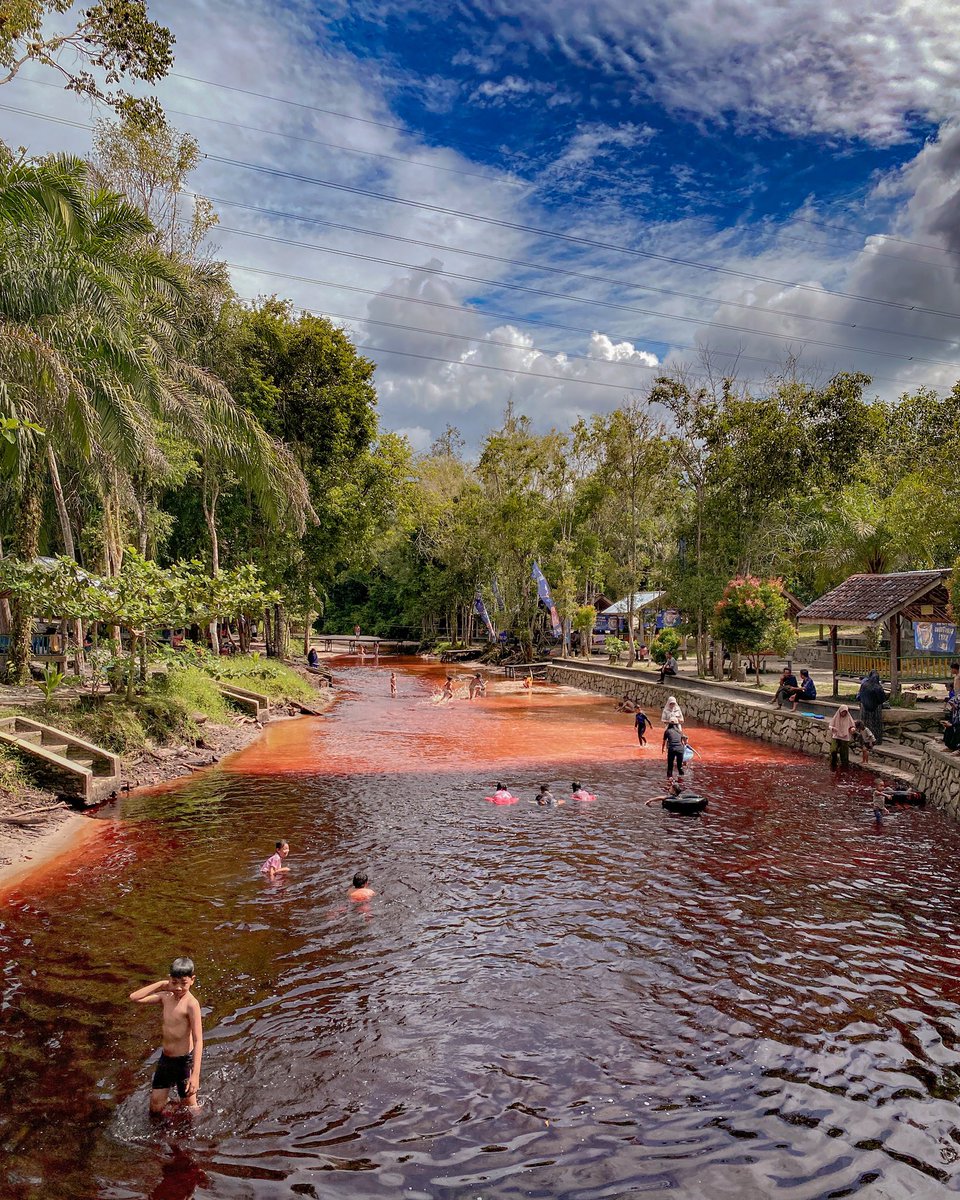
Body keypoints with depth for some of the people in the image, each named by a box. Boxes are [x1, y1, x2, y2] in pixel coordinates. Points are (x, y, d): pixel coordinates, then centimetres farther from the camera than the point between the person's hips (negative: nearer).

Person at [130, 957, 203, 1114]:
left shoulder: (191, 1004, -21)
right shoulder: (166, 996, -2)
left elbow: (198, 1040, -23)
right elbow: (135, 997, 0)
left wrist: (195, 1074, -28)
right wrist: (160, 984, -7)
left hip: (184, 1061, -6)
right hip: (165, 1059, 6)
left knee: (190, 1108, 11)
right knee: (155, 1107, 14)